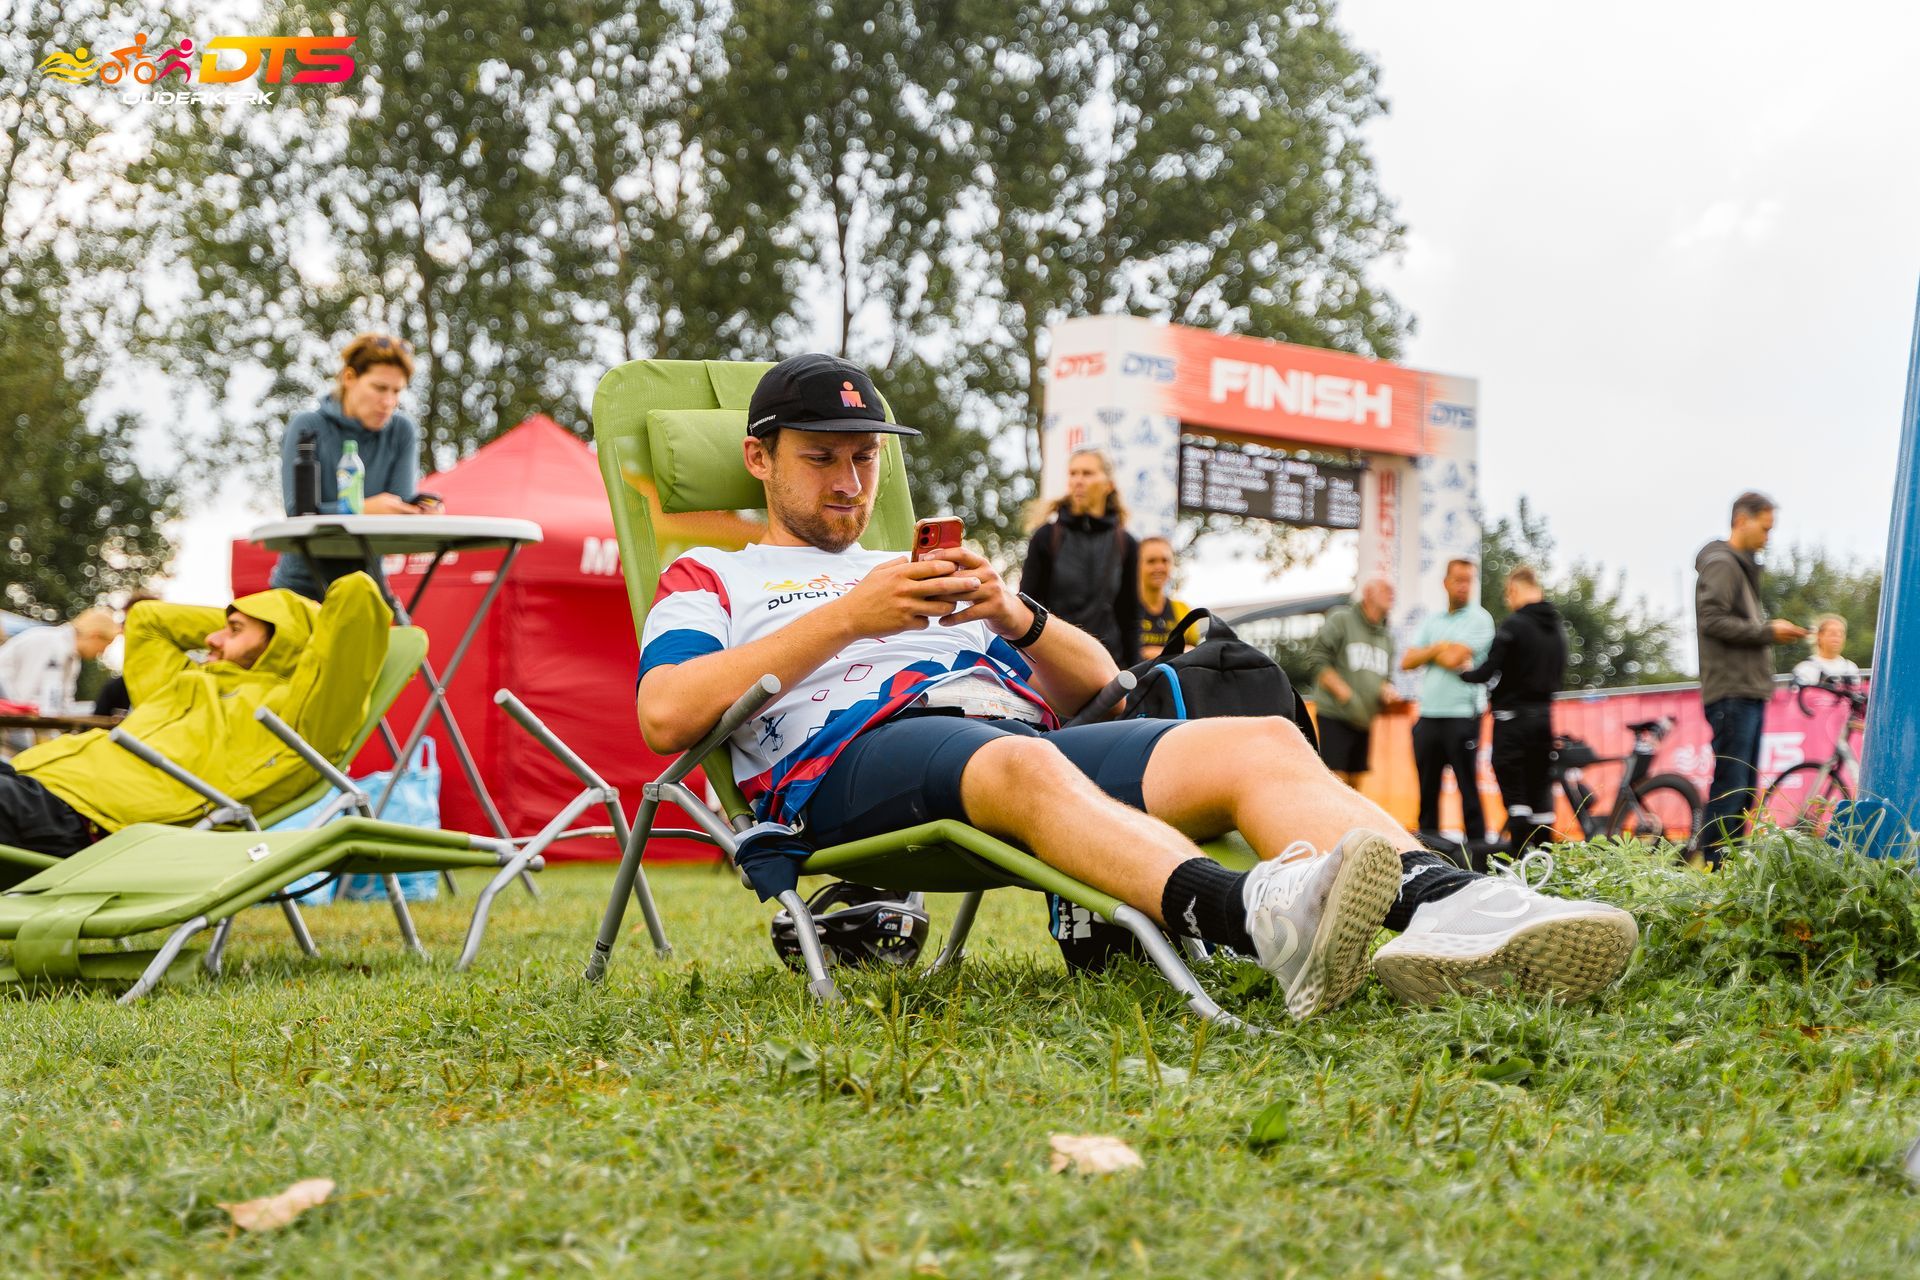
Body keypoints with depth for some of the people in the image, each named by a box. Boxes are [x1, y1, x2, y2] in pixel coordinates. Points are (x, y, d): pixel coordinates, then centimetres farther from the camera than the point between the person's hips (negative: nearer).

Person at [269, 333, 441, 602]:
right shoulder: (306, 427, -7)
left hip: (365, 584, 3)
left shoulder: (402, 431, 1)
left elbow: (402, 505, -6)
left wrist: (424, 509, -30)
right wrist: (366, 509, -34)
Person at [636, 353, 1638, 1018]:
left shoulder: (923, 571, 39)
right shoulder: (712, 578, 25)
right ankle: (1260, 921, -69)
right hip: (849, 760, -5)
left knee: (1261, 744, -22)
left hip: (1024, 736, 5)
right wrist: (848, 617, -2)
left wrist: (1014, 615, 5)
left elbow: (1095, 684, 28)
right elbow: (664, 716, 1)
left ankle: (1449, 908, -52)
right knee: (1026, 767, -41)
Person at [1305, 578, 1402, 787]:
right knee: (1335, 780, -14)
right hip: (1335, 717, -7)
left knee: (1355, 784, 9)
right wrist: (1345, 693, -19)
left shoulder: (1386, 636, 14)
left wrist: (1387, 691, -5)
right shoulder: (1341, 620, -6)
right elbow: (1316, 660, -11)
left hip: (1364, 721, 7)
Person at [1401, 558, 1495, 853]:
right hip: (1428, 715, 6)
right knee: (1427, 787, 9)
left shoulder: (1479, 619, -2)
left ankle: (1476, 847, -1)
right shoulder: (1432, 621, 16)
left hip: (1462, 715, -6)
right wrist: (1438, 648, -5)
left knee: (1468, 786, -4)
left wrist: (1429, 653, 3)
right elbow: (1407, 662, 7)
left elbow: (1454, 659, -14)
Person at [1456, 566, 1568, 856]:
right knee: (1540, 789, 11)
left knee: (1514, 790, -5)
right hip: (1544, 715, 7)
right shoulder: (1558, 627, 10)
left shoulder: (1513, 624, -13)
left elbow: (1487, 672, -17)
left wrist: (1466, 671, 2)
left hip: (1513, 715, -7)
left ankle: (1519, 857, -10)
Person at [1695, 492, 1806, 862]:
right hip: (1731, 692, -10)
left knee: (1745, 788, 10)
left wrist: (1772, 631, 8)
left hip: (1750, 692, 10)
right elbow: (1712, 620, -19)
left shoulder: (1744, 565, 23)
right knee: (1730, 785, -12)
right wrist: (1767, 631, -14)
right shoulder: (1721, 564, -8)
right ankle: (1714, 867, -11)